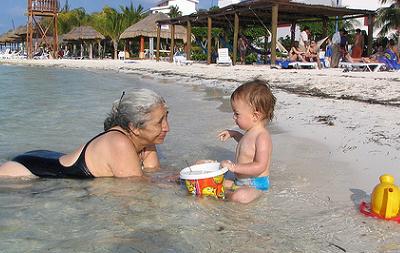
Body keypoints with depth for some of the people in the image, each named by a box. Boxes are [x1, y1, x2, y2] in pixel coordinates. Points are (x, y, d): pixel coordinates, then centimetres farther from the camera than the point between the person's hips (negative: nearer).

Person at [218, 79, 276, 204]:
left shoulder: (262, 137, -24)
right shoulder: (251, 132, 7)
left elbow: (260, 166, -32)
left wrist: (234, 167, -31)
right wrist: (234, 134, 22)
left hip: (256, 183, -9)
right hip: (240, 179, 9)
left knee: (239, 197, -35)